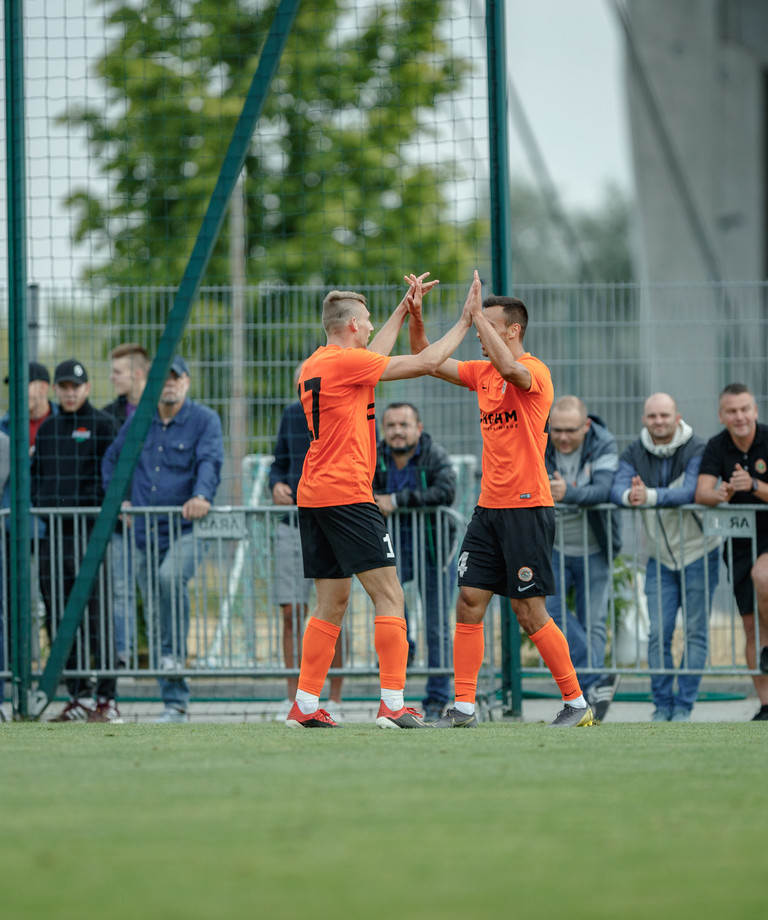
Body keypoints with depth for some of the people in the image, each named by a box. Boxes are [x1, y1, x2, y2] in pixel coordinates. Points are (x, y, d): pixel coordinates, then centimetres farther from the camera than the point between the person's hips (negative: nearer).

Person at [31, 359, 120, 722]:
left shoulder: (102, 424, 1)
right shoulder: (47, 428, 17)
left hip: (89, 529, -6)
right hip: (51, 532, 6)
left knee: (95, 613, -9)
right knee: (58, 615, 4)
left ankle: (106, 698, -7)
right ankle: (78, 697, 10)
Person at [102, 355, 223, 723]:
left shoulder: (204, 420, -1)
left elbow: (210, 462, -16)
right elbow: (112, 459, 26)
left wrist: (200, 496, -33)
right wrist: (120, 499, 13)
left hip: (185, 529, -5)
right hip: (145, 532, 5)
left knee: (171, 577, -36)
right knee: (155, 619, 4)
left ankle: (176, 652, -18)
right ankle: (175, 703, 10)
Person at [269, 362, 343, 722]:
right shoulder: (291, 416, 12)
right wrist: (277, 485, 0)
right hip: (292, 526, 4)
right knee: (291, 613, -1)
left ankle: (334, 701, 4)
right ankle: (294, 699, 6)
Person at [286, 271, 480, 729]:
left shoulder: (315, 365, 15)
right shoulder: (345, 362, -11)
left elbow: (370, 359, 34)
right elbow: (425, 362, -9)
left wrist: (404, 311, 38)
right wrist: (466, 320, 1)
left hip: (314, 497, 9)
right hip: (347, 496, -9)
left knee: (333, 604, 13)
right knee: (389, 596, -6)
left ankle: (305, 705, 9)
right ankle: (393, 704, -12)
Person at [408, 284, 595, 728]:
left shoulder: (535, 371, -11)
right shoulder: (483, 372, 13)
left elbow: (510, 369, -33)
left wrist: (476, 314, -27)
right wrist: (416, 320, 0)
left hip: (527, 508, -7)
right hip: (489, 508, 8)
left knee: (529, 611, -5)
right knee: (469, 602, 1)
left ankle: (577, 703, 6)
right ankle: (464, 707, 2)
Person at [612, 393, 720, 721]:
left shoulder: (696, 450, -12)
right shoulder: (634, 454, 1)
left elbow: (690, 491, -27)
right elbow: (616, 489, -14)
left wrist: (649, 496, -44)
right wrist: (630, 495, -39)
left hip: (697, 553, -3)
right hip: (659, 557, 3)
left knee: (695, 632, -1)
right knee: (658, 633, -2)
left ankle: (684, 706, 5)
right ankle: (662, 705, 6)